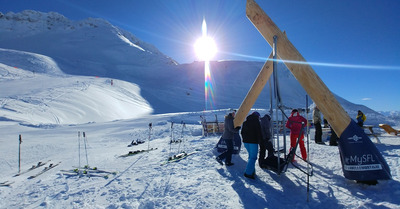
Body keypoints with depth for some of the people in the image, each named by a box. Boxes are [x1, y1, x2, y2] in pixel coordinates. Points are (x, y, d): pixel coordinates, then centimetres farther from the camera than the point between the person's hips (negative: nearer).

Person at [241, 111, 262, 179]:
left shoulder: (245, 122, 15)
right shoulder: (256, 122, -6)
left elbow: (242, 132, 19)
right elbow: (259, 132, -9)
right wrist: (260, 140, 5)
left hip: (246, 141, 7)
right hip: (253, 141, -7)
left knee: (251, 156, 20)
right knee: (253, 157, -4)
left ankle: (251, 170, 20)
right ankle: (248, 173, -10)